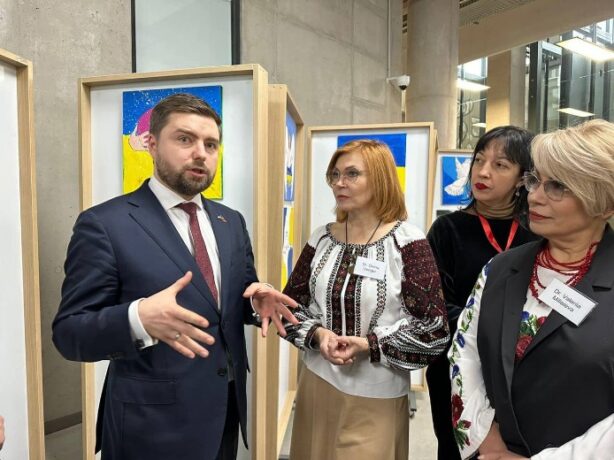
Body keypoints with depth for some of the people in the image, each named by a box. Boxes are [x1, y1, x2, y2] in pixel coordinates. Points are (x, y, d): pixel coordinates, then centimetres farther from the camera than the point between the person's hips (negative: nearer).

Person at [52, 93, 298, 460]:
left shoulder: (231, 222, 4)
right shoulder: (104, 223, -13)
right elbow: (69, 333, -13)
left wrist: (258, 298, -12)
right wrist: (138, 318, -33)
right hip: (154, 420, -5)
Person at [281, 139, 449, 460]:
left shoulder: (407, 242, -13)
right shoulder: (322, 239, 0)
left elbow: (434, 329, -13)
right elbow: (291, 304, 6)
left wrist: (369, 344, -21)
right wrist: (318, 334, -12)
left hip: (376, 398, -4)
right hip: (317, 385, 4)